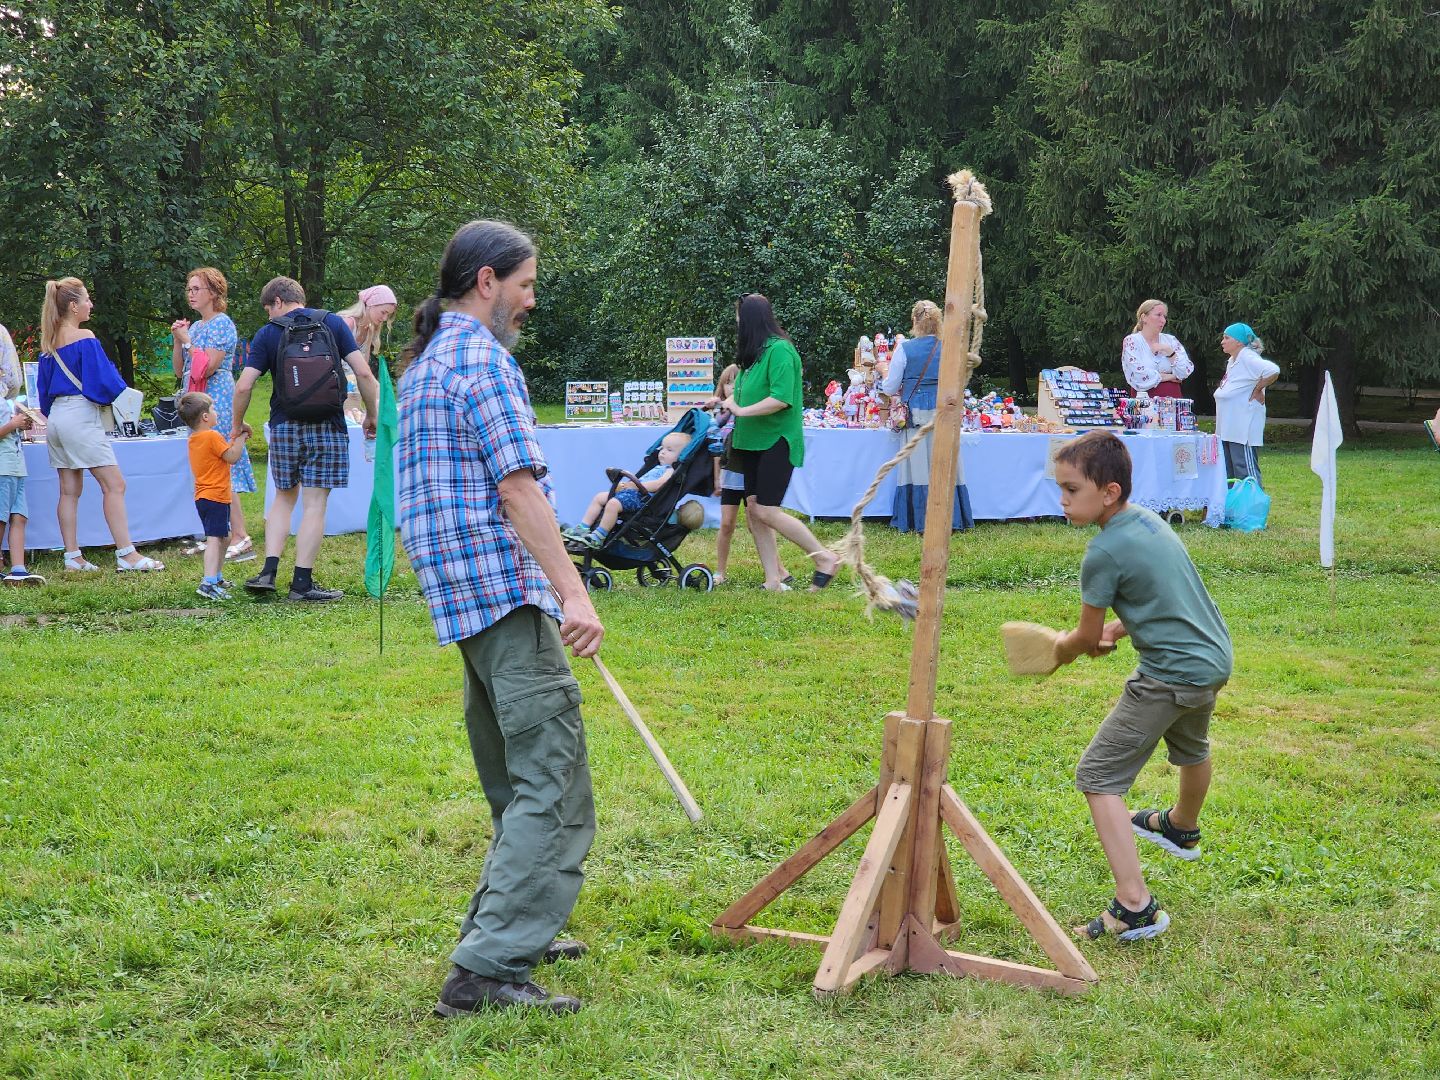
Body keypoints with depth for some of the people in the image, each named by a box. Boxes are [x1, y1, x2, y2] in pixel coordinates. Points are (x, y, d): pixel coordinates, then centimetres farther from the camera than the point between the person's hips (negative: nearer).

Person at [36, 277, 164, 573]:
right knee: (114, 485, -6)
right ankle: (126, 554, -10)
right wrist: (121, 393, 6)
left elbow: (43, 385, 18)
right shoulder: (84, 338, -12)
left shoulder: (49, 342, 12)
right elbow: (102, 380, -13)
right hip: (80, 415, -9)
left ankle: (72, 555, 10)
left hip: (56, 416, 9)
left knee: (69, 490, 10)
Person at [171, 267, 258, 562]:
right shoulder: (194, 327, 16)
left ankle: (241, 538, -16)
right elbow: (180, 371, 15)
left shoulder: (222, 324, -9)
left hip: (217, 401, -9)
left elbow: (207, 367, -18)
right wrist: (176, 340, 3)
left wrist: (186, 340, -10)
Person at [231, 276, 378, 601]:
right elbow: (363, 372, -5)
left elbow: (244, 386, -4)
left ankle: (268, 572, 8)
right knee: (314, 504, 1)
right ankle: (302, 583, 1)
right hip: (327, 426, -1)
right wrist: (371, 415, 6)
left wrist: (237, 423, 12)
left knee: (284, 498, 17)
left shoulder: (267, 334, 3)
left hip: (284, 425, 1)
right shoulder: (333, 323, 4)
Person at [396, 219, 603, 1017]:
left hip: (464, 592, 10)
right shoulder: (481, 357, -11)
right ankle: (487, 971, -17)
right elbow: (518, 486, -19)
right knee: (553, 779, -12)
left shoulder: (425, 359, 20)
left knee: (519, 779, 18)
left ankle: (507, 929, 25)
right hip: (504, 586, -10)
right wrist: (573, 593, -22)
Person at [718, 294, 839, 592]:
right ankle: (774, 580, 7)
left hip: (777, 442, -9)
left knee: (767, 511, -11)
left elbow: (781, 398, -23)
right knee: (753, 510, 4)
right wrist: (726, 401, 6)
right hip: (753, 443, 9)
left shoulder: (779, 350, -15)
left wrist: (741, 411, -19)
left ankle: (826, 557, 0)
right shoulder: (753, 353, 11)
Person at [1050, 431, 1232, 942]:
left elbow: (1086, 637, -9)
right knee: (1190, 747, 36)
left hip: (1171, 676, -10)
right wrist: (1116, 628, 12)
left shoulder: (1105, 551, -20)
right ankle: (1182, 828, 67)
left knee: (1098, 776, -7)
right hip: (1215, 659, 10)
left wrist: (1054, 653, 11)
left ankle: (1135, 907, -17)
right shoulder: (1148, 519, 6)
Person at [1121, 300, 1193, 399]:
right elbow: (1138, 376, -10)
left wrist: (1169, 352, -6)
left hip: (1173, 398, 3)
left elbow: (1185, 372, 4)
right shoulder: (1131, 342, 2)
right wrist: (1170, 377, 0)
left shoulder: (1171, 340, 14)